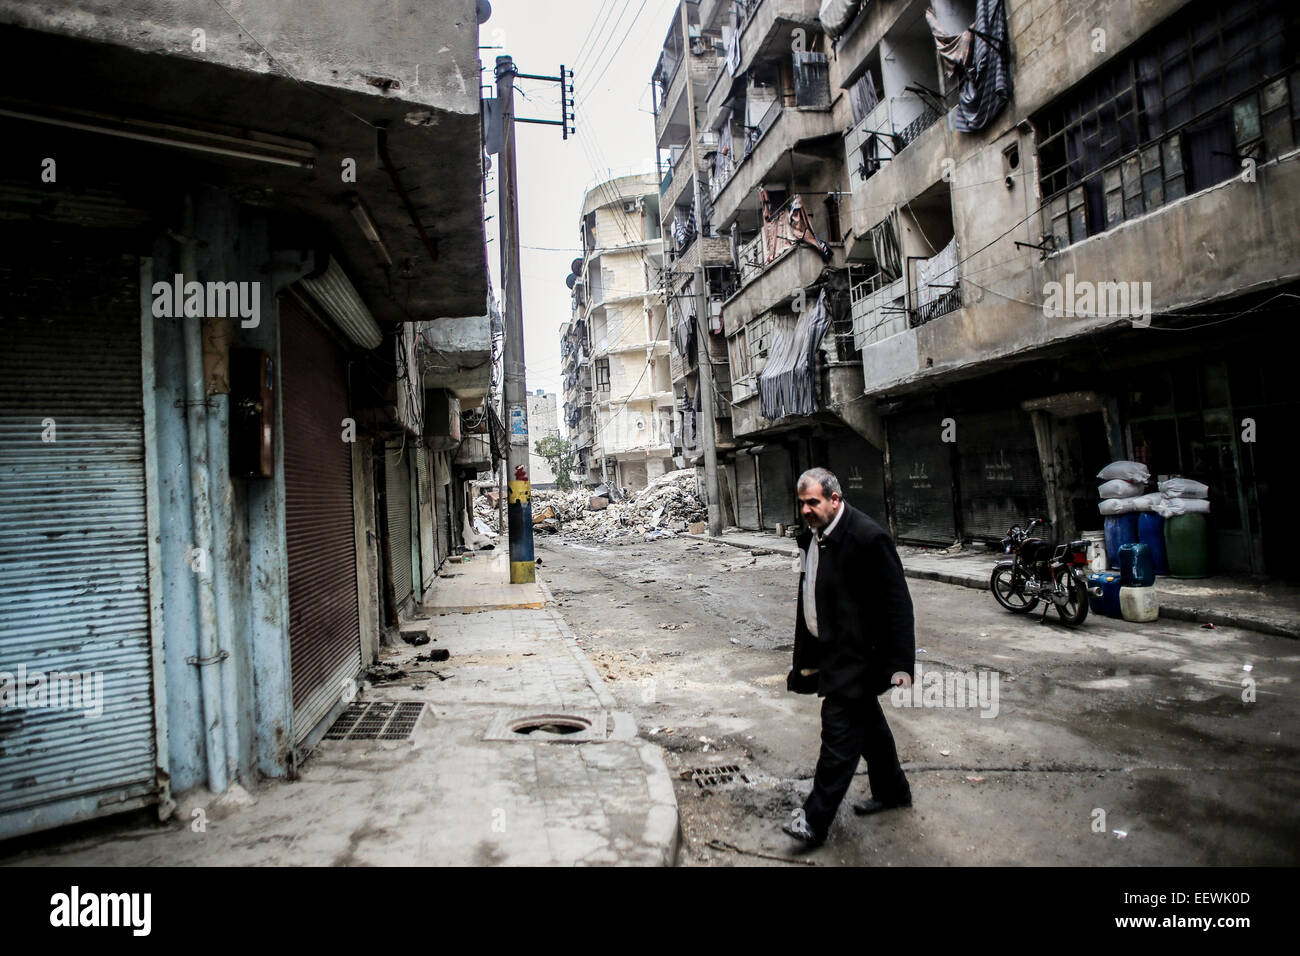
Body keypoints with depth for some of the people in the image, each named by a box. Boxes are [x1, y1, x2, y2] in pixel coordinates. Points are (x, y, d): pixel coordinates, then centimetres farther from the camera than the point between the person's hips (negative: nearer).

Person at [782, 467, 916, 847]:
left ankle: (816, 819, 3)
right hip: (831, 650, 9)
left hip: (856, 655, -9)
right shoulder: (813, 536, 6)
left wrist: (901, 663, -19)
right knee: (866, 721, 21)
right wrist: (804, 653, 20)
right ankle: (892, 791, 39)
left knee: (839, 729, -6)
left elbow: (896, 602, -18)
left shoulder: (867, 537, -20)